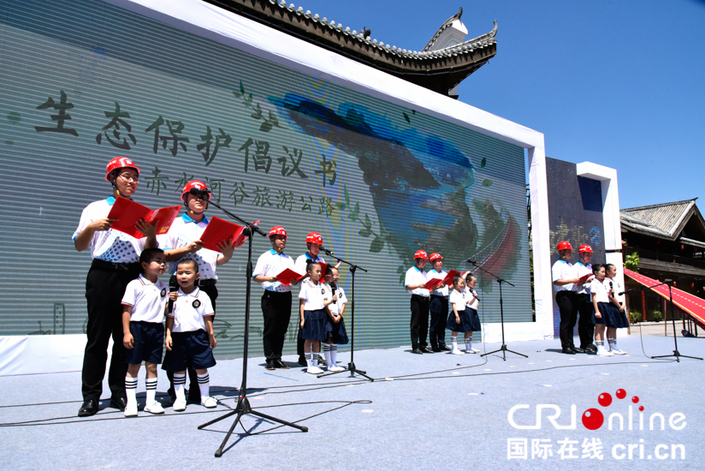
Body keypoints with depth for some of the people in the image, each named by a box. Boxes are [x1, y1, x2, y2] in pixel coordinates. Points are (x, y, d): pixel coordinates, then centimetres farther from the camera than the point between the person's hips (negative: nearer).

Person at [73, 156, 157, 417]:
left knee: (127, 336, 3)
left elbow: (149, 252, 13)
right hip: (103, 275, -2)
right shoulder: (96, 208, 10)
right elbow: (79, 246, 6)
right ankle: (91, 396, 8)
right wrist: (92, 227, -12)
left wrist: (151, 234, -7)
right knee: (98, 336, 0)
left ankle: (119, 393, 12)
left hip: (133, 275, 2)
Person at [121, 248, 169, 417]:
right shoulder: (135, 285, -6)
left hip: (157, 329, 5)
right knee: (133, 366, 3)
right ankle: (131, 403, 12)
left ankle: (151, 401, 17)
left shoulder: (163, 287, 11)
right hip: (137, 327, -4)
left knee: (152, 365, 9)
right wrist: (126, 332, -12)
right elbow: (126, 310, -8)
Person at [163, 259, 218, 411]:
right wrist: (168, 334, -2)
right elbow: (170, 317, 6)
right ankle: (179, 398, 19)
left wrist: (211, 335, 3)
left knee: (201, 368, 4)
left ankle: (205, 396, 18)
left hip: (198, 337, -1)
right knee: (178, 369, 7)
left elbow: (207, 317, 5)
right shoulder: (174, 296, 5)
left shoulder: (202, 296, 2)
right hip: (178, 337, 1)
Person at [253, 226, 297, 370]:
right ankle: (270, 359, 3)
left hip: (286, 296, 5)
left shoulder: (288, 259, 20)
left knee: (282, 329, 6)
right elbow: (255, 276, -2)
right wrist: (269, 278, -20)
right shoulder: (265, 257, 6)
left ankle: (278, 358, 12)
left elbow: (294, 281, 16)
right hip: (271, 296, -4)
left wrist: (294, 279, -8)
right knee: (270, 329, -3)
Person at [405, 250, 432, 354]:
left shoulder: (424, 273, 22)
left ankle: (423, 345, 14)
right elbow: (407, 286, -10)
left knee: (424, 324, 8)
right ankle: (415, 346, -2)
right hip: (416, 299, -7)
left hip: (425, 299, 7)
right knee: (415, 323, -5)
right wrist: (419, 285, -22)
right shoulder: (411, 271, 0)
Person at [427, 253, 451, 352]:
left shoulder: (444, 273, 19)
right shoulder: (430, 274, -1)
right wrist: (438, 286, -24)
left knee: (443, 323, 9)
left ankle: (442, 344, 16)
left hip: (445, 300, 6)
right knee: (435, 324, -3)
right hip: (436, 299, -6)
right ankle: (434, 345, 2)